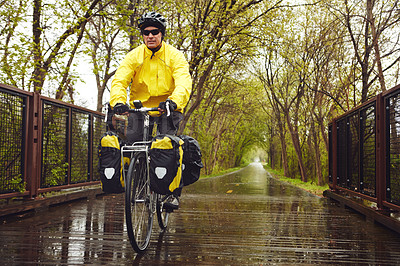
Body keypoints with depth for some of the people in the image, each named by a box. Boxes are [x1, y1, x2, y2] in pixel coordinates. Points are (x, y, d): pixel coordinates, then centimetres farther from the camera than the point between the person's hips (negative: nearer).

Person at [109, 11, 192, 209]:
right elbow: (119, 80, -17)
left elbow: (184, 82, -26)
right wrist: (118, 102, -39)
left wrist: (173, 101, -47)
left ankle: (174, 193, -7)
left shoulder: (174, 55, -11)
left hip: (168, 108, -2)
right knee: (132, 141, -16)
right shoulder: (134, 56, -5)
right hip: (140, 106, 2)